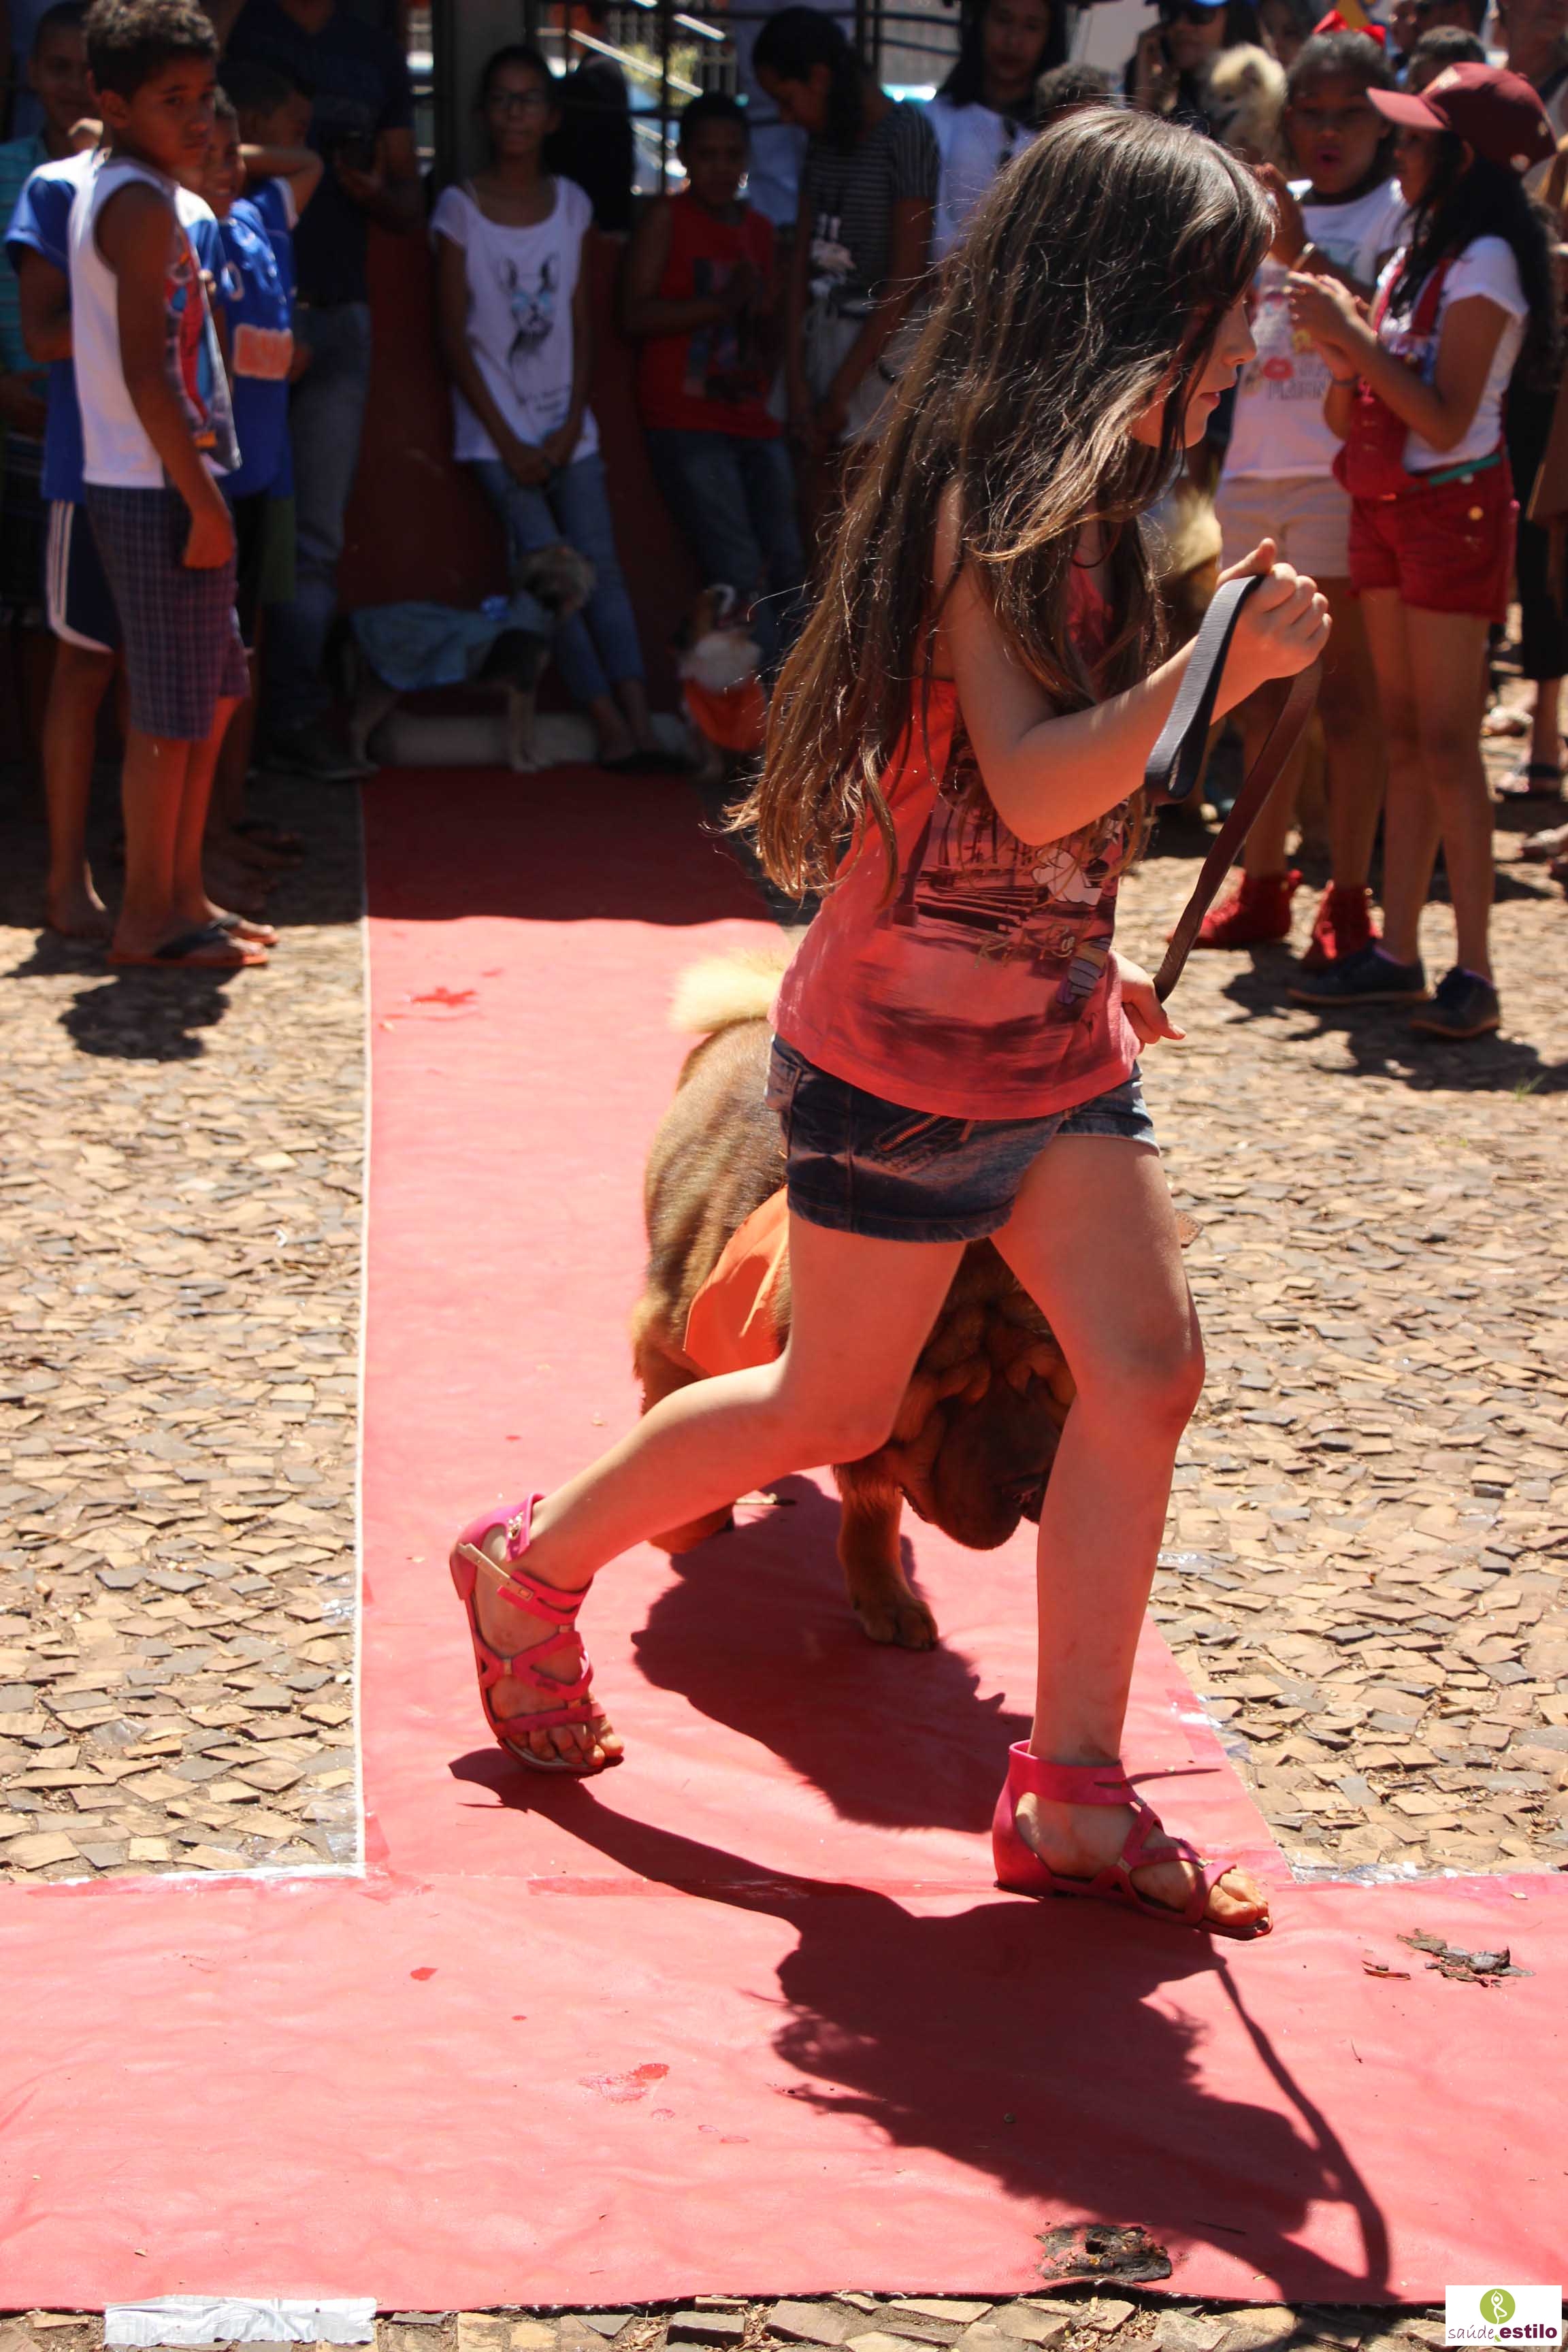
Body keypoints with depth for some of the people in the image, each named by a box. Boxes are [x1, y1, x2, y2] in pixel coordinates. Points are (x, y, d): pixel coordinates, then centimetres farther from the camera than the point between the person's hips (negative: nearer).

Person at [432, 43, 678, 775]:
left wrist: (571, 427, -2)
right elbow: (454, 337, -3)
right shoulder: (461, 208, -2)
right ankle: (611, 729, -15)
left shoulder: (570, 205, 9)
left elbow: (580, 327, 9)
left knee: (600, 564, -8)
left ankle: (640, 725, -16)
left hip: (566, 424, 3)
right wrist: (508, 443, -8)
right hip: (495, 426, -3)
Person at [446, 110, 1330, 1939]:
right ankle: (532, 1568, 28)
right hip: (911, 1047, -8)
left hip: (1048, 1029, 9)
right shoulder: (995, 502, -19)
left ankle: (1072, 1795, 5)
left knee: (1148, 1369, -2)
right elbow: (1030, 786, -27)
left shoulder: (1077, 499, 11)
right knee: (833, 1406, 5)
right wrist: (1227, 663, -32)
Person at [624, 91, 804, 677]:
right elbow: (636, 315, -9)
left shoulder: (759, 229, 19)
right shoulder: (666, 218, 2)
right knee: (742, 572, -14)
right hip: (687, 422, -6)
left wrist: (762, 308, 4)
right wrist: (721, 304, -16)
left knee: (786, 565, 0)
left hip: (753, 420, 6)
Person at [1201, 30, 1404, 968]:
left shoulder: (1397, 212, -2)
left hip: (1341, 477, -6)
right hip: (1253, 469, 6)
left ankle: (1349, 900, 1)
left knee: (1347, 697, -3)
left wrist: (1302, 256, -27)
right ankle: (1264, 882, 18)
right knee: (1262, 694, 10)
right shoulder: (1270, 207, 16)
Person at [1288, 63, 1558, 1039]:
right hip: (1388, 502, 9)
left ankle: (1474, 970, -7)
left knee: (1446, 739, -10)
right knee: (1404, 737, 8)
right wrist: (1340, 345, -5)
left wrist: (1354, 334, -18)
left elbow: (1446, 417, -19)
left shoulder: (1486, 263, -13)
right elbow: (1360, 412, 13)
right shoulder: (1417, 254, 14)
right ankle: (1398, 952, 11)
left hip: (1453, 507, -9)